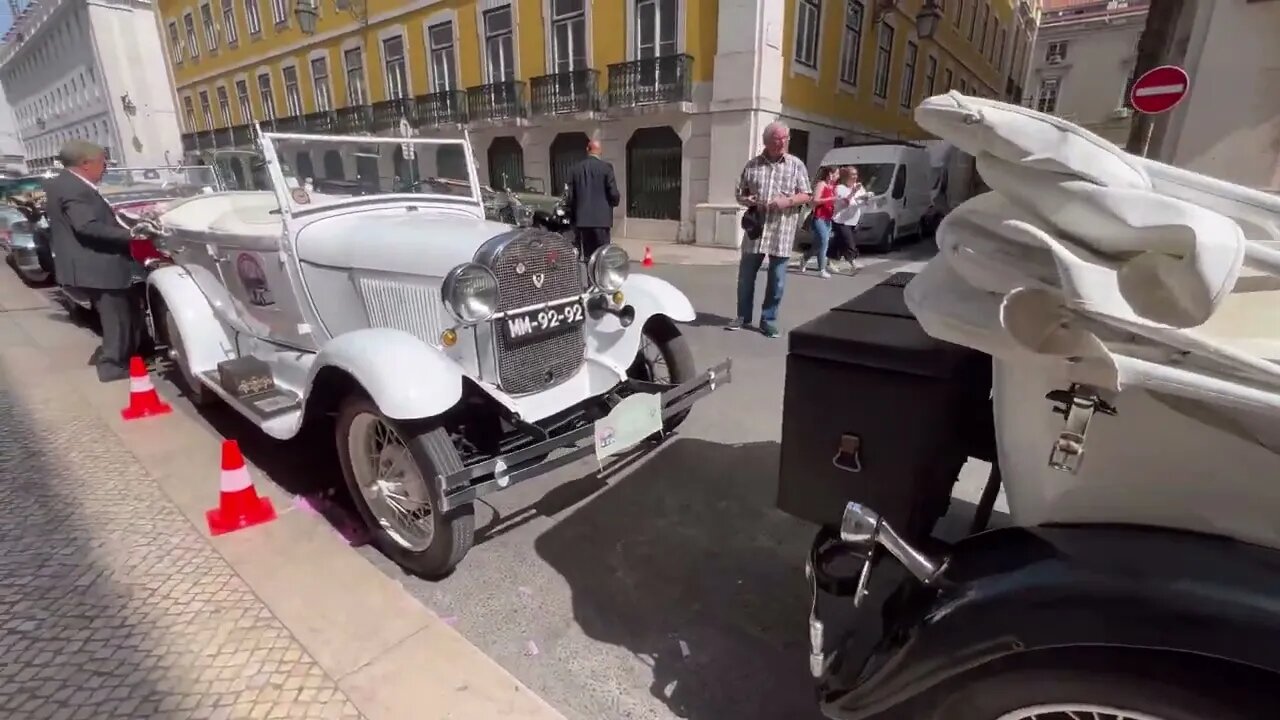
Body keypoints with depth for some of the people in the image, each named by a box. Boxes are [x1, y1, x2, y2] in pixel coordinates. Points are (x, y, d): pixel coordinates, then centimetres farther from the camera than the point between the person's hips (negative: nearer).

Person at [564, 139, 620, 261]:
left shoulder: (575, 169, 6)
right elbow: (613, 193, -7)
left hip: (581, 218, 4)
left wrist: (573, 212, 20)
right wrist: (615, 201, 14)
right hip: (601, 217, -3)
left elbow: (570, 195, 6)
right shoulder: (606, 167, -5)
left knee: (586, 256, 7)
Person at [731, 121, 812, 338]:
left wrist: (788, 200, -14)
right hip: (755, 230, 1)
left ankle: (768, 320, 14)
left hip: (782, 233, -1)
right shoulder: (752, 164, 7)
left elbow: (806, 196, 5)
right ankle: (743, 316, 23)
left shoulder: (796, 165, 5)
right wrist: (747, 200, -10)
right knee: (746, 276, 7)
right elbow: (740, 193, 13)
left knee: (777, 280, 2)